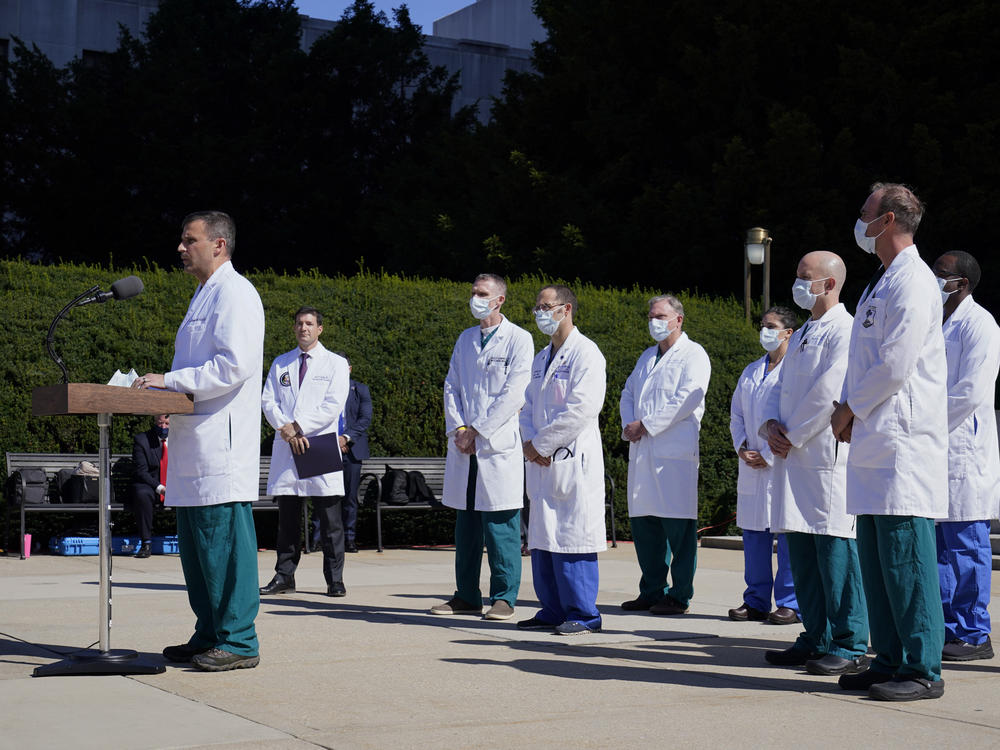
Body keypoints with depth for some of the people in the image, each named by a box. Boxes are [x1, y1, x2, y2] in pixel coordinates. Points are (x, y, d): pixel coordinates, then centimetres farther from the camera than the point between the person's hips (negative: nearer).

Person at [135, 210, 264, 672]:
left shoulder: (235, 293, -8)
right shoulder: (203, 296, 23)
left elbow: (235, 365, -20)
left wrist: (170, 381, -16)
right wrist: (165, 394, 14)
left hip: (221, 442, -10)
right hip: (194, 442, 10)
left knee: (224, 542, -8)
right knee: (195, 546, 12)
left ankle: (238, 642, -3)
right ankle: (209, 636, 20)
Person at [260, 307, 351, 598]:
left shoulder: (336, 363, 7)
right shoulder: (280, 363, 17)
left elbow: (333, 406, -4)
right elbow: (268, 400, 8)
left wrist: (298, 427, -11)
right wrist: (285, 430, -9)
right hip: (286, 447, 3)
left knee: (330, 520, -3)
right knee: (287, 518, 5)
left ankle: (335, 580, 1)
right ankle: (284, 576, 10)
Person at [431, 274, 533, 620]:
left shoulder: (518, 339, -2)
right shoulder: (465, 339, 17)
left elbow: (514, 394, -9)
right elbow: (451, 387, 14)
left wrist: (477, 431, -11)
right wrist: (458, 429, -2)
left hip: (498, 445, -6)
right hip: (463, 448, 6)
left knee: (500, 525, -4)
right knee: (466, 523, 9)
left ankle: (503, 598, 2)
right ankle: (467, 596, 16)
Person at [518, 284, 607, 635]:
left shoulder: (585, 353, -7)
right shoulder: (541, 358, 19)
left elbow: (581, 408, -17)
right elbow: (528, 405, 19)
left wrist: (541, 444, -13)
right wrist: (529, 442, 0)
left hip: (572, 460, -8)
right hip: (541, 462, 8)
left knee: (572, 539, -7)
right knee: (542, 538, 9)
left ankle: (583, 614, 0)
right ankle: (553, 610, 17)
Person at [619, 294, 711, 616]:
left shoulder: (693, 355, -1)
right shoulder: (647, 357, 24)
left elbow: (687, 399, -14)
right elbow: (628, 393, 22)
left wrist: (646, 425, -14)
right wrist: (628, 425, 1)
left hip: (675, 453, -8)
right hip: (642, 452, 8)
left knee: (678, 526, -7)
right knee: (642, 523, 8)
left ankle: (679, 596, -1)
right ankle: (652, 591, 18)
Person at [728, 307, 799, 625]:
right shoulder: (751, 371, 18)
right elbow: (736, 413, 20)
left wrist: (769, 456, -12)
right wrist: (741, 446, 3)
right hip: (751, 464, 7)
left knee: (787, 533, -5)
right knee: (753, 532, 8)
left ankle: (789, 603, 1)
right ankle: (756, 601, 15)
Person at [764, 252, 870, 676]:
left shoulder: (845, 332, -8)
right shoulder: (800, 336, 22)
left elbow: (828, 393, -16)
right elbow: (780, 387, 22)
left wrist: (792, 437, -10)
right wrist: (772, 424, 3)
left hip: (828, 458, -9)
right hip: (794, 459, 9)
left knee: (835, 549, -9)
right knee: (801, 550, 10)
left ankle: (850, 648, -4)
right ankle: (816, 638, 18)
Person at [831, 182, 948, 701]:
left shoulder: (912, 281, -11)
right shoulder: (880, 283, 21)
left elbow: (895, 364, -18)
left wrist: (850, 409, -7)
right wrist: (849, 410, 9)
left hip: (903, 443, -10)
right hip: (874, 444, 10)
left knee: (906, 559, -9)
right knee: (876, 560, 12)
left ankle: (924, 671, -4)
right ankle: (889, 661, 19)